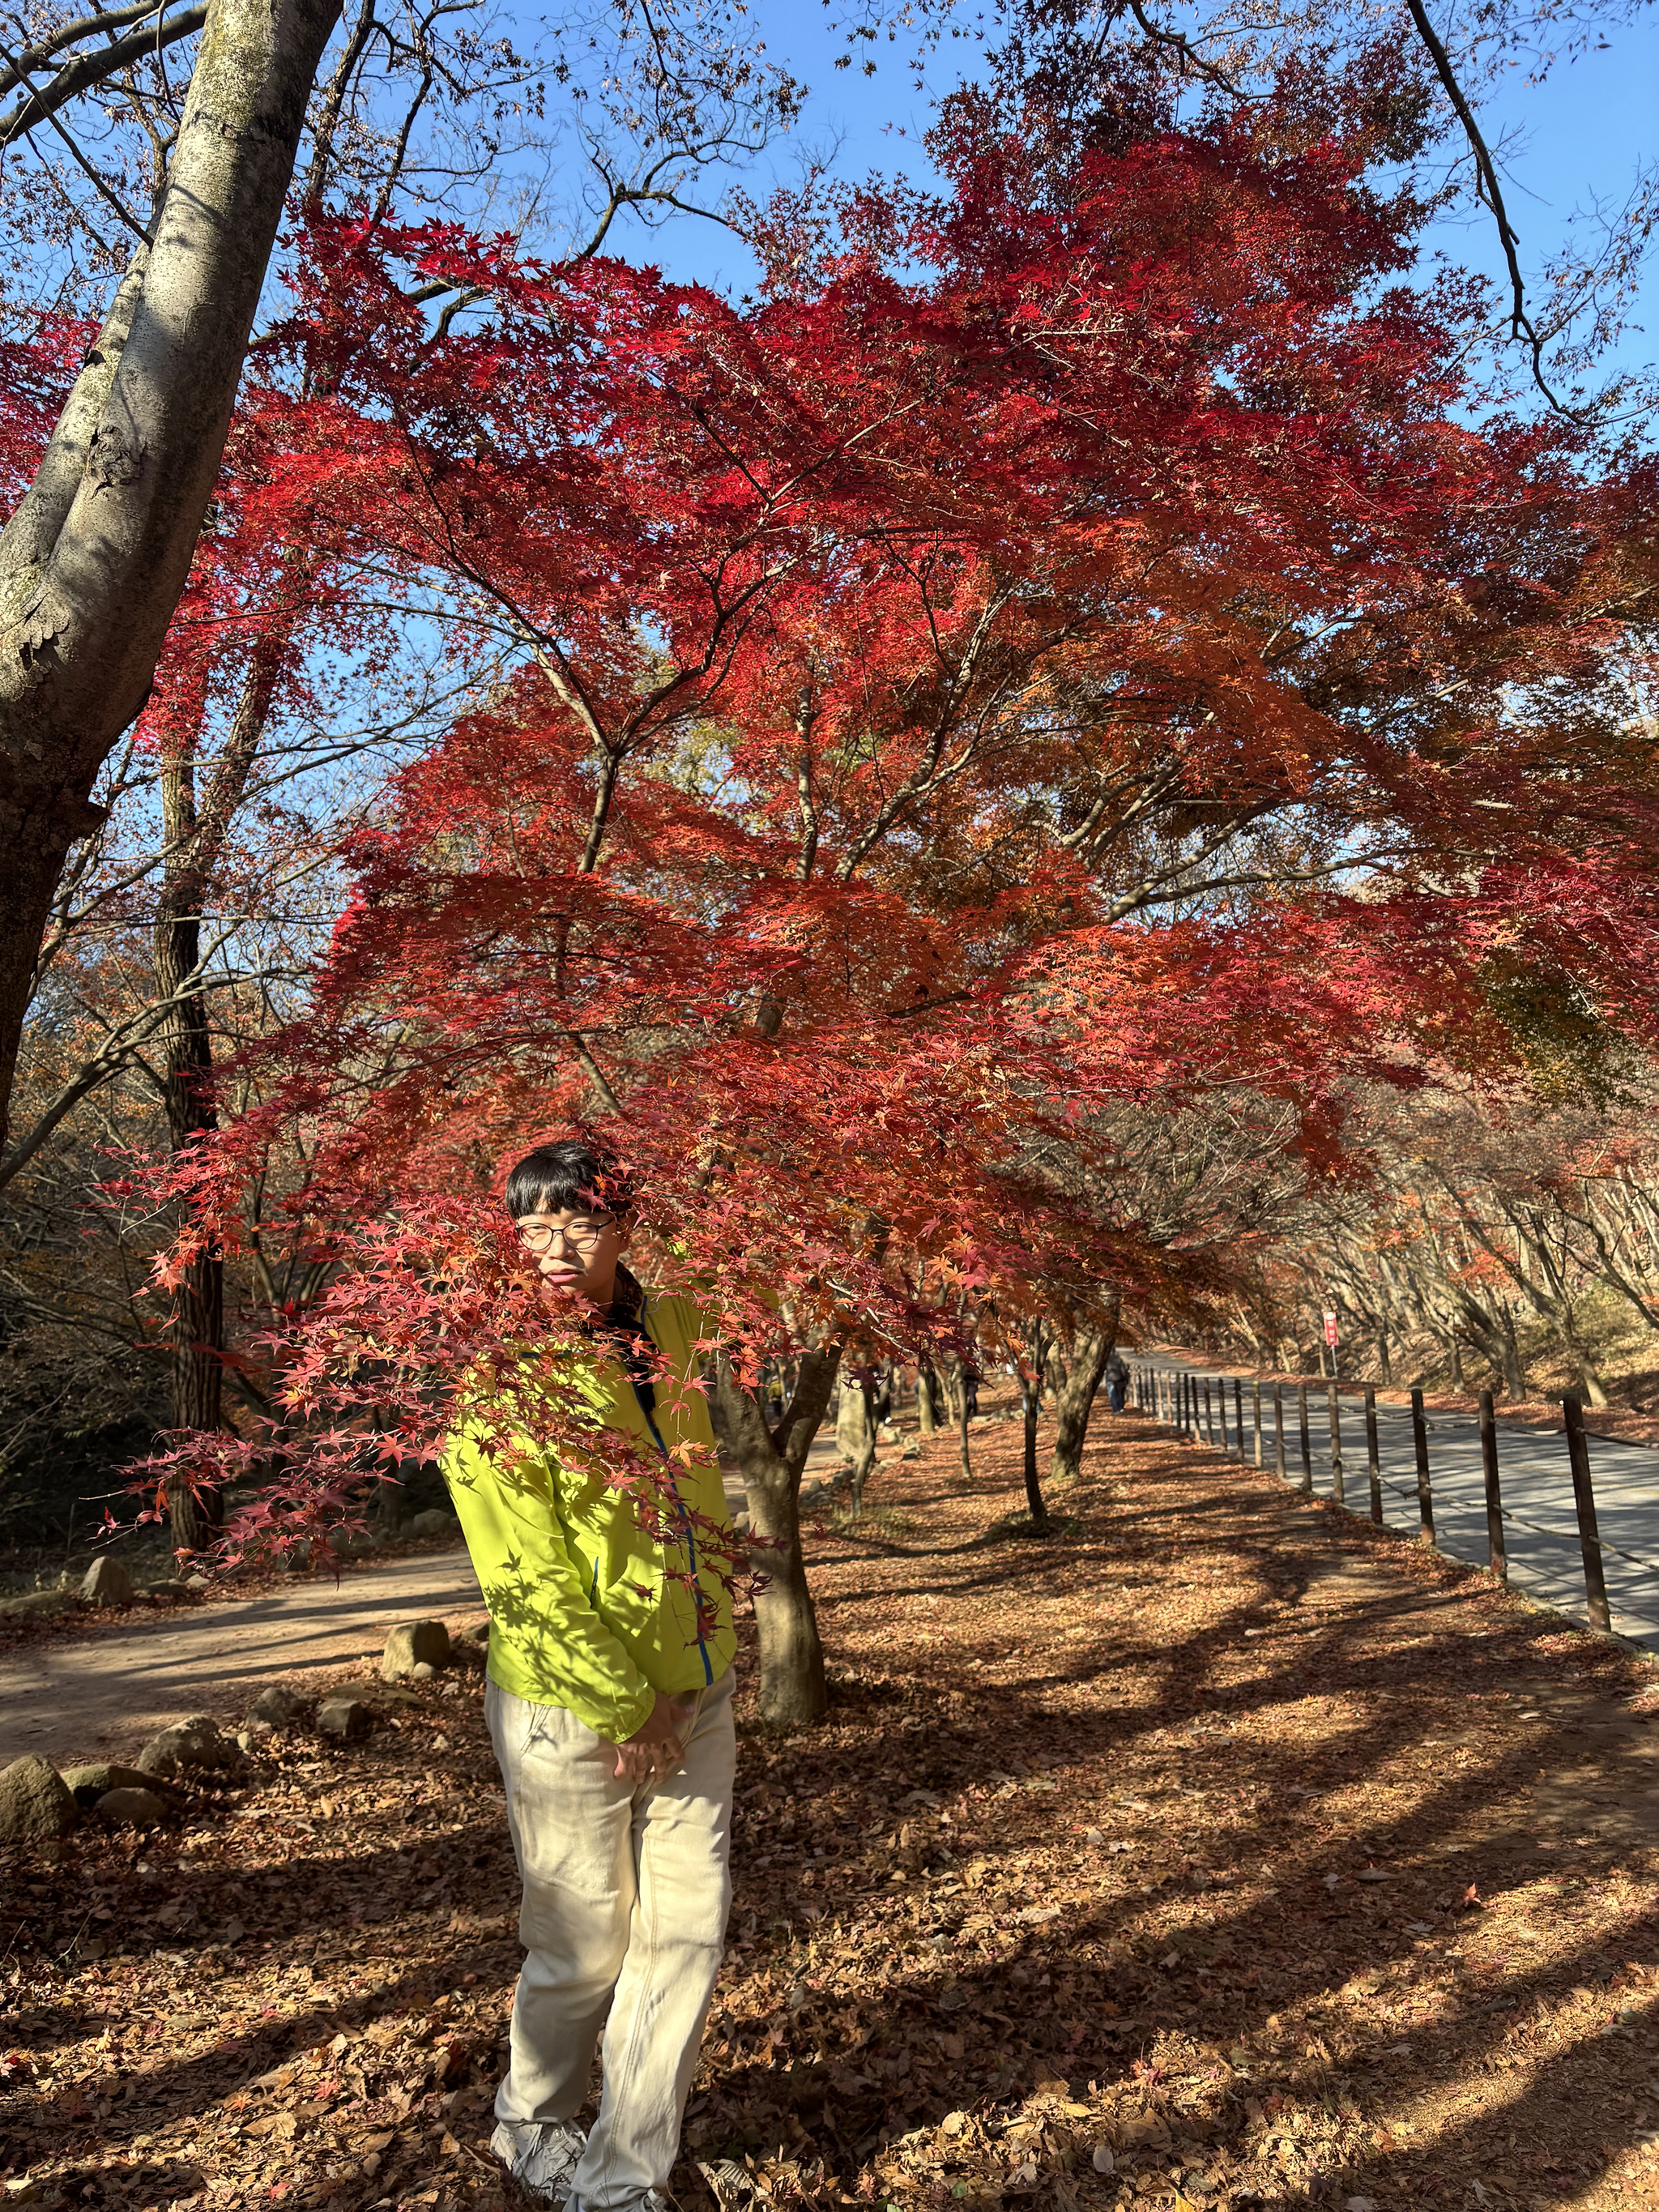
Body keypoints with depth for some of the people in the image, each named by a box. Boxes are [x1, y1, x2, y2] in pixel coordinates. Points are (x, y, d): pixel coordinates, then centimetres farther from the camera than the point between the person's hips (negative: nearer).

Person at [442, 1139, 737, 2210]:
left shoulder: (671, 1327, 1)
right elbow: (524, 1574, -18)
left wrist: (718, 1639, 11)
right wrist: (623, 1708, -14)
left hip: (693, 1692, 5)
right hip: (573, 1707, -5)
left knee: (690, 1931, 10)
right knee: (584, 1950, 11)